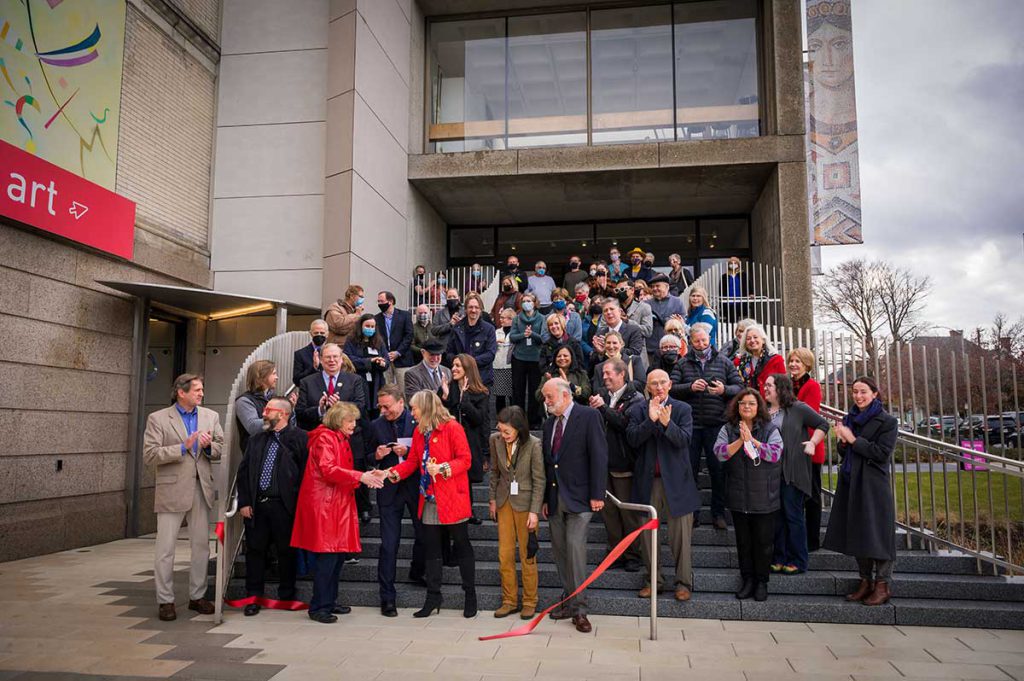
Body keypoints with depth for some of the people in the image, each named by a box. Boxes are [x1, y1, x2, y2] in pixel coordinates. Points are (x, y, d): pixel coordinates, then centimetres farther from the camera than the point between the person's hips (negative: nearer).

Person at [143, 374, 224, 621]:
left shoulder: (211, 416, 9)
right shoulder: (158, 419, -3)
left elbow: (222, 450, 10)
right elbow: (149, 455, -11)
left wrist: (209, 446, -12)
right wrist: (183, 447, -19)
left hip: (201, 489, 4)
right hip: (172, 490, -4)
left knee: (202, 545, 10)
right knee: (165, 549, 2)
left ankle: (197, 596, 22)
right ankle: (165, 600, 14)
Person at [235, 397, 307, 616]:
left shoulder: (298, 438, -4)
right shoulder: (256, 440, 14)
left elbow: (305, 472, -9)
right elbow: (243, 472, 13)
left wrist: (298, 504, -12)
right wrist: (244, 502, 4)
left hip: (284, 506, -5)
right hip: (256, 505, 5)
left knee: (286, 552, 5)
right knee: (255, 551, 10)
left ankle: (286, 598, 19)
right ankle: (253, 598, 21)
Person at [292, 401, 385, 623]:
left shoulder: (341, 439, 21)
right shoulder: (325, 438, -9)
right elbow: (328, 470, -21)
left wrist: (366, 476, 4)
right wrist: (360, 476, -24)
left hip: (338, 504, 10)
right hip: (323, 505, -10)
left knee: (338, 554, 10)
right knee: (327, 556, -8)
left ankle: (329, 601, 20)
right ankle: (318, 607, 0)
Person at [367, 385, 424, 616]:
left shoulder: (418, 421, -3)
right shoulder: (376, 426, 4)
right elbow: (368, 458, 12)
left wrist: (408, 452, -17)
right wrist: (377, 455, -9)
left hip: (416, 487, 0)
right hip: (389, 490, 0)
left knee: (424, 535, 12)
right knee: (389, 544, 0)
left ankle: (417, 573, 40)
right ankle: (387, 597, 8)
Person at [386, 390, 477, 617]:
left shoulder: (452, 428, -11)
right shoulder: (419, 431, 11)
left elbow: (465, 460, -13)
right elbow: (412, 461, 12)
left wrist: (443, 468, -25)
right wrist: (394, 472, -4)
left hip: (452, 497, -7)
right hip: (429, 499, 7)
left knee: (462, 546, 5)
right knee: (431, 549, 11)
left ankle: (470, 596, 16)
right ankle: (433, 597, 21)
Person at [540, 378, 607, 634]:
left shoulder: (589, 416, -6)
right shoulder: (549, 423, 14)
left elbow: (599, 456, -10)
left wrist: (597, 495, -14)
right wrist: (545, 498, 13)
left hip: (578, 498, -6)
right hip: (555, 498, 7)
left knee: (575, 548, -12)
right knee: (560, 550, 8)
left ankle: (579, 609, -4)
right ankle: (568, 601, 19)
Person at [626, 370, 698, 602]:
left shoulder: (682, 409, 0)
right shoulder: (638, 409, 2)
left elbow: (684, 439, -12)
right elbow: (632, 439, -10)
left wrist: (667, 423, -28)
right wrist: (650, 420, -23)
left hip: (676, 480, -2)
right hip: (647, 480, 2)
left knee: (681, 535, 2)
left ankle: (683, 582, 14)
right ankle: (653, 580, 24)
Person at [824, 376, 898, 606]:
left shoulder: (887, 421, -6)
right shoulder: (849, 419, 12)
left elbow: (882, 453, -16)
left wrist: (854, 440, -15)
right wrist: (842, 441, -6)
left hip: (874, 486, -6)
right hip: (851, 483, 6)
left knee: (877, 533, -2)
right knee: (857, 534, 10)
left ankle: (882, 585, 9)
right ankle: (866, 581, 21)